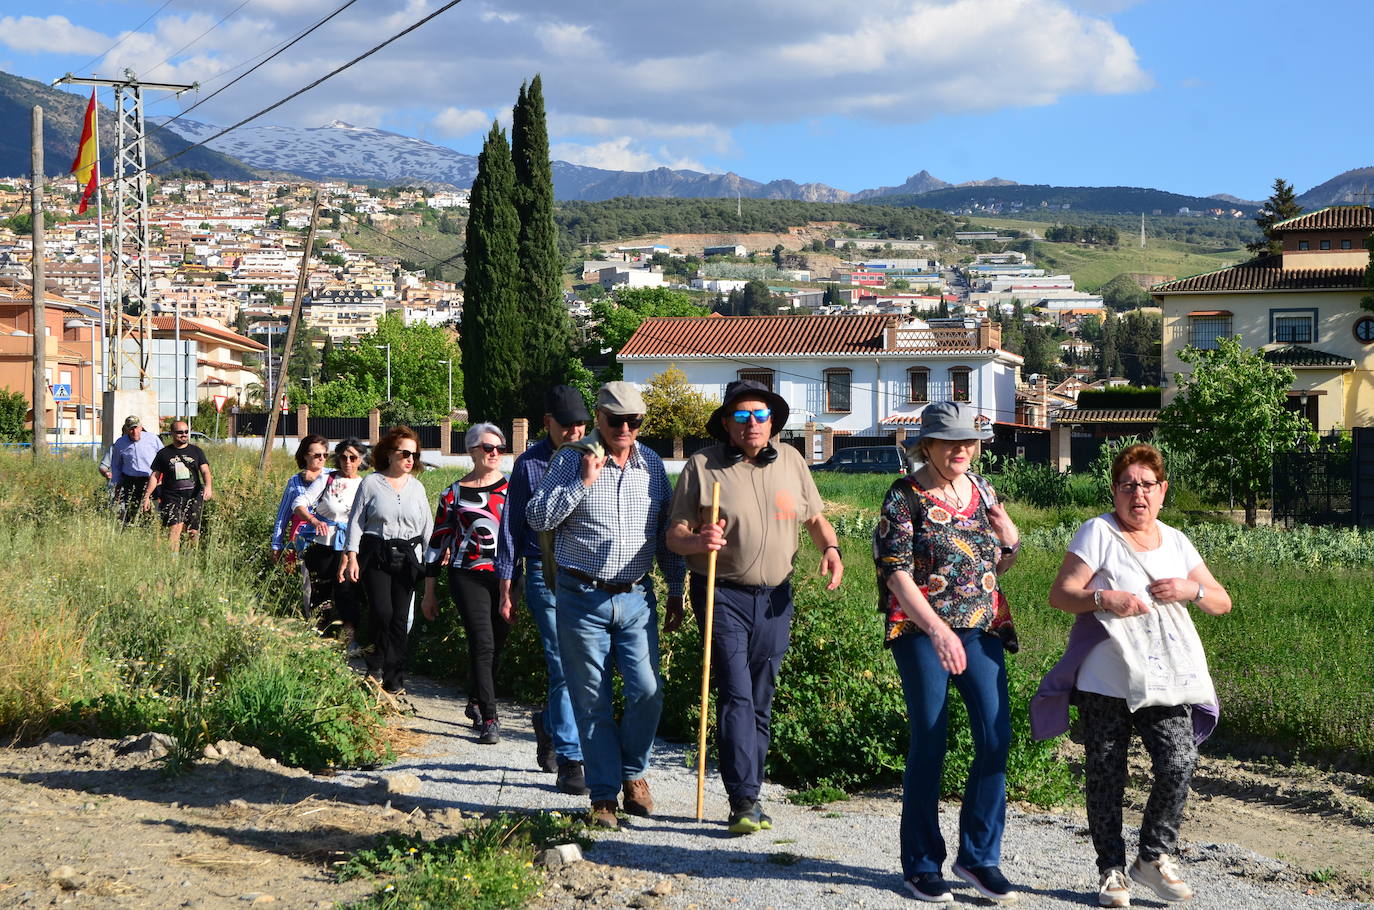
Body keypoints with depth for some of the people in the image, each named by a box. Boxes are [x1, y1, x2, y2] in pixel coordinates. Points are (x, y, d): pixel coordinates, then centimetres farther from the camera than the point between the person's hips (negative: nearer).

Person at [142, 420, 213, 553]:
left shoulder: (196, 451, 12)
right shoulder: (164, 453, 10)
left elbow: (205, 471, 2)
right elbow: (154, 476, 11)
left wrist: (208, 487, -17)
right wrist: (147, 496, 3)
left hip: (194, 496, 2)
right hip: (172, 497, -2)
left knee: (193, 532, -1)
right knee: (175, 528, -18)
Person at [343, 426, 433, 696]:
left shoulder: (417, 487, 11)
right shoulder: (371, 483, 2)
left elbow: (427, 527, 13)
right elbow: (356, 521, 3)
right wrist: (351, 557, -4)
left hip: (407, 558, 3)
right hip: (375, 555, -2)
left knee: (400, 618, 1)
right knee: (382, 613, -14)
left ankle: (394, 678, 9)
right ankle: (376, 666, 6)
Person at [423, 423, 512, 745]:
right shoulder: (455, 493, 3)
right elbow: (438, 541, 6)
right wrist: (429, 592, 6)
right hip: (469, 576, -3)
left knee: (498, 645, 9)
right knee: (482, 643, -13)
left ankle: (477, 703, 31)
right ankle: (489, 718, -11)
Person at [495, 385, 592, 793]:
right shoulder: (529, 464, 4)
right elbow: (511, 528, 8)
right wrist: (505, 589, 6)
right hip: (546, 575, -2)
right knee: (564, 667, -7)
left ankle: (548, 722, 37)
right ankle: (569, 760, 0)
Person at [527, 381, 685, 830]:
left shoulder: (652, 464, 8)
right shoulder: (571, 460, -2)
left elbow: (667, 532, 16)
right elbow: (538, 517, -7)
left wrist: (676, 590, 14)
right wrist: (582, 483, -17)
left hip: (636, 598, 2)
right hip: (582, 598, -2)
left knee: (647, 692, -7)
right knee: (591, 702, 2)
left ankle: (633, 772, 18)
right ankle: (603, 795, 13)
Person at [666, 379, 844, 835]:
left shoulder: (790, 462, 10)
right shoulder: (702, 467, -2)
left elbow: (815, 517, 19)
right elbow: (674, 535, -2)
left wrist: (830, 548, -1)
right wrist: (697, 541, -24)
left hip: (775, 597, 4)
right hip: (723, 596, -4)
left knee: (761, 699, 8)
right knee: (736, 694, -12)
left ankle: (748, 794, 17)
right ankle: (744, 800, -11)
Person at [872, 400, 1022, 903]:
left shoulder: (982, 490, 12)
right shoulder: (905, 495, -5)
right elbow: (897, 575, -12)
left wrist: (1009, 539, 0)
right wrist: (937, 630, -24)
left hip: (981, 629, 5)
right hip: (921, 631, -5)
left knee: (996, 737, -3)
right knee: (929, 744, 0)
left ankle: (979, 856, 12)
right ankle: (921, 864, 14)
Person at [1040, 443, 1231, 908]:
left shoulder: (1175, 542, 14)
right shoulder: (1098, 532, 0)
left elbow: (1222, 602, 16)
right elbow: (1059, 595, -6)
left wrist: (1191, 590, -5)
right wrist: (1104, 598, -23)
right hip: (1103, 682, -3)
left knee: (1179, 764, -12)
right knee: (1105, 777, 3)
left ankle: (1154, 855, 9)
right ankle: (1111, 870, 18)